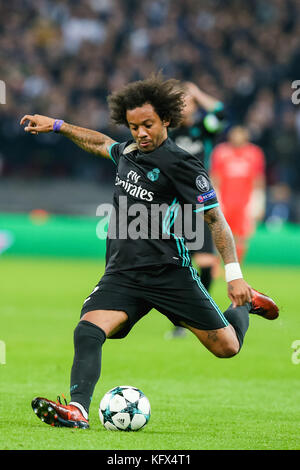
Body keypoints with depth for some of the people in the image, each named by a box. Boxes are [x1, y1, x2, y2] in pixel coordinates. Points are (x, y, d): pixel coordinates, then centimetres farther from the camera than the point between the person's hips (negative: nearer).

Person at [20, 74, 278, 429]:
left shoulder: (180, 164, -10)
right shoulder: (128, 151, 9)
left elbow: (214, 218, -8)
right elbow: (101, 144, 34)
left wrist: (234, 274, -13)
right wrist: (57, 126, 32)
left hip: (169, 273, -5)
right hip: (122, 274, 5)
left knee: (226, 347, 4)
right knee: (88, 330, -23)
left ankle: (244, 304, 37)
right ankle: (77, 409, -35)